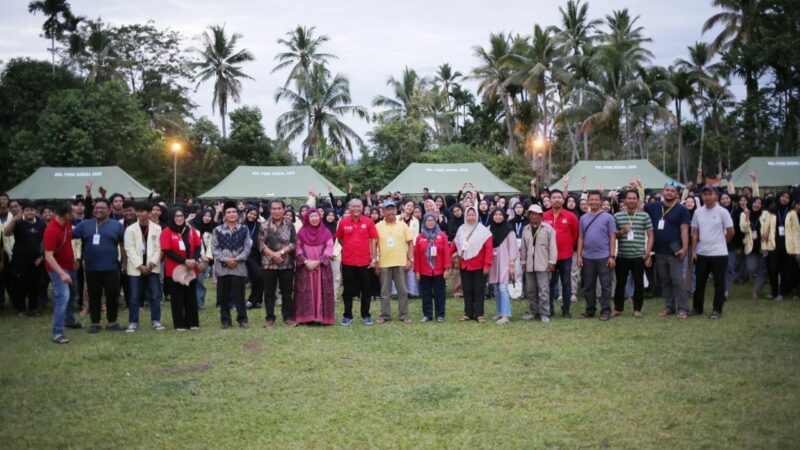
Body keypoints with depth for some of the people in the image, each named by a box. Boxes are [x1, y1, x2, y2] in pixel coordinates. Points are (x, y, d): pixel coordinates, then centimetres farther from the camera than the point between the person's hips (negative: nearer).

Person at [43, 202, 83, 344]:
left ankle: (70, 320, 46)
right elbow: (48, 256, -31)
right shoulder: (51, 230, -29)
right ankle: (57, 333, -15)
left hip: (69, 265, 9)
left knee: (72, 294, 23)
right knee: (63, 297, -17)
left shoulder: (67, 223, -4)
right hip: (58, 268, -9)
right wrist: (61, 273, -37)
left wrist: (73, 258, 20)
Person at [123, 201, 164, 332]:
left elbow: (158, 248, 1)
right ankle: (133, 322, 8)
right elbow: (130, 250, -4)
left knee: (155, 295, 2)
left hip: (152, 267, 1)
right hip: (136, 268, -1)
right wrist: (140, 265, -12)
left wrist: (152, 263, -12)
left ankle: (156, 321, 11)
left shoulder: (157, 228, 5)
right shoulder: (130, 229, 2)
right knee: (134, 297, 1)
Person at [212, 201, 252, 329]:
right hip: (222, 267, 0)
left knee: (239, 294, 0)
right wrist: (226, 259, -12)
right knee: (224, 296, 4)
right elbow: (214, 249, 0)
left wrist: (236, 259, -10)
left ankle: (242, 319, 10)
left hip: (239, 267, 0)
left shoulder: (244, 229, 7)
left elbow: (247, 248, 2)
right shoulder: (217, 230, 5)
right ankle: (225, 320, 13)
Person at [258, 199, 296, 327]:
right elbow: (261, 244, -2)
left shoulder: (290, 225, 4)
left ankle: (288, 317, 15)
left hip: (286, 264, 0)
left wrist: (281, 252, -13)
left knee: (287, 292, 5)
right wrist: (273, 254, -14)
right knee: (269, 293, 5)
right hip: (268, 264, 0)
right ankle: (270, 318, 13)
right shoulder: (265, 226, 3)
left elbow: (294, 243, -1)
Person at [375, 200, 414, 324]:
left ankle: (404, 315, 12)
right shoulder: (378, 227, 3)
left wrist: (410, 259, -3)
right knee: (385, 291, 6)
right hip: (384, 264, 0)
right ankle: (385, 315, 15)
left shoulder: (403, 225, 4)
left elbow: (410, 243, 5)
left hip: (401, 263, 0)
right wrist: (375, 261, -1)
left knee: (403, 290, 4)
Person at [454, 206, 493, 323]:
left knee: (478, 290, 0)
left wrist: (487, 264, -17)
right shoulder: (461, 230, 8)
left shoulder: (483, 230, -8)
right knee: (467, 290, 9)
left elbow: (489, 249, -12)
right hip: (464, 266, 5)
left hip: (478, 266, -4)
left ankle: (479, 314, 6)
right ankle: (468, 313, 17)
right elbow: (455, 245, 10)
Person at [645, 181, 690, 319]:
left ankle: (683, 308, -4)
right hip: (659, 251, 5)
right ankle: (669, 306, 20)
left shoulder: (681, 209, -4)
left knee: (677, 280, -7)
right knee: (664, 280, 11)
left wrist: (685, 248, -16)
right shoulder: (654, 207, 8)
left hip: (674, 251, -5)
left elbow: (684, 230, -8)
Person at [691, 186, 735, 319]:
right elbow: (695, 233, 8)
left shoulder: (722, 212, -8)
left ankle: (717, 310, 10)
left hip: (718, 253, -4)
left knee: (719, 283, 3)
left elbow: (730, 231, -3)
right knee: (700, 282, 11)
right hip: (701, 253, 4)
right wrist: (693, 250, 3)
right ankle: (697, 307, 22)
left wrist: (720, 243, 8)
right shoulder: (698, 212, 4)